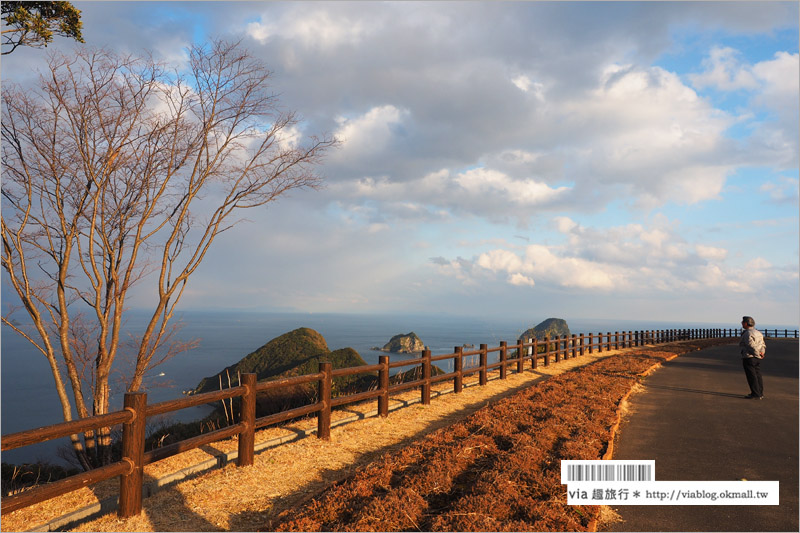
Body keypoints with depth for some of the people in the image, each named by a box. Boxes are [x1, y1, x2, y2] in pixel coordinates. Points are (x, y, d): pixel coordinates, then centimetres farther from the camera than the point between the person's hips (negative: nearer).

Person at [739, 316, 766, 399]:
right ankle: (760, 394, 20)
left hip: (749, 357, -9)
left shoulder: (748, 334, -15)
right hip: (757, 358, 9)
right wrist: (762, 352, -2)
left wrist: (757, 354, -14)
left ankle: (755, 394, -2)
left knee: (751, 376, -4)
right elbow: (763, 345, 13)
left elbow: (752, 345, -24)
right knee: (757, 375, 14)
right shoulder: (757, 332, 15)